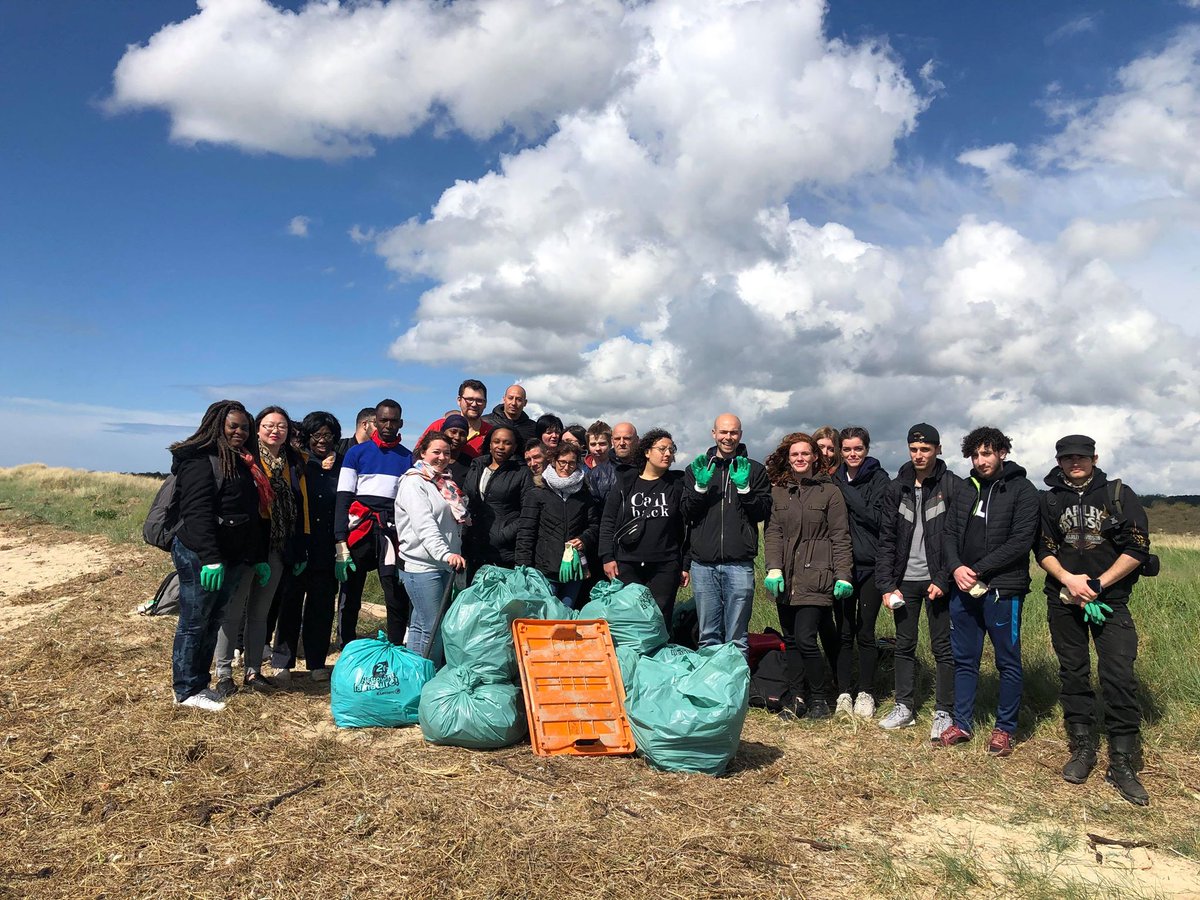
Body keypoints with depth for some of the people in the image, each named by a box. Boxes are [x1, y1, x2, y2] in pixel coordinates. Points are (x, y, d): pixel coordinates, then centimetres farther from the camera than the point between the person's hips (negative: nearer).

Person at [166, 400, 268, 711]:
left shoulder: (243, 463, 17)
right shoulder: (201, 460, -10)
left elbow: (251, 515, 20)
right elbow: (197, 512, -20)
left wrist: (258, 558, 17)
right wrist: (210, 558, -27)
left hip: (232, 558, 9)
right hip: (199, 557, -8)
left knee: (213, 622, 13)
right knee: (194, 622, 0)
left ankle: (200, 682, 23)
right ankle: (187, 690, 9)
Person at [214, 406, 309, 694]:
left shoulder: (295, 463, 9)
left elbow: (302, 507, 11)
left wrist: (301, 549, 7)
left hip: (277, 548, 5)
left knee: (260, 611, 13)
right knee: (234, 610, 1)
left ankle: (252, 670, 22)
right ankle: (224, 673, 9)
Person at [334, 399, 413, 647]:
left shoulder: (409, 458, 11)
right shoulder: (356, 453, 7)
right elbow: (343, 500, 1)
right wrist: (341, 544, -10)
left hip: (392, 533, 1)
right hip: (359, 532, 0)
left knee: (398, 601, -3)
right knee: (349, 601, 4)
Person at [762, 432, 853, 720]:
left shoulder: (830, 492, 3)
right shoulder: (778, 492, 11)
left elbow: (840, 537, 1)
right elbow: (772, 533, 4)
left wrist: (843, 575, -6)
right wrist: (773, 568, -9)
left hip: (815, 577, -4)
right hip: (786, 578, 4)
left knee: (805, 638, -9)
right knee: (790, 640, 7)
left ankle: (819, 697, 10)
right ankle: (797, 696, 19)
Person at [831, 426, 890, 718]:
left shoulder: (878, 478, -1)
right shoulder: (834, 479, 8)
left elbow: (877, 517, -14)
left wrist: (847, 492, -14)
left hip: (870, 565, -2)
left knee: (865, 632, 3)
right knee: (843, 632, 6)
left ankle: (866, 693, 16)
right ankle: (844, 692, 14)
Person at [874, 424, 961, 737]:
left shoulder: (953, 486, -5)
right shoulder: (896, 488, 5)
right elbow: (886, 539, 4)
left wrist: (944, 580, -15)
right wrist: (887, 584, -2)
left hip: (937, 581, -4)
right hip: (905, 580, 4)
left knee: (943, 647, 3)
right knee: (904, 646, 11)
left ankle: (944, 712, 15)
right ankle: (904, 707, 22)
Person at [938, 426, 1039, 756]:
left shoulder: (1022, 490, -6)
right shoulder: (966, 490, 11)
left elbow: (1020, 542, -14)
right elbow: (950, 532, 10)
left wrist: (978, 570, -15)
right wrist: (956, 568, -8)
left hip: (1002, 591, -5)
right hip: (963, 589, 5)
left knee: (1008, 662, 7)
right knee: (964, 659, 13)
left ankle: (1005, 729, 20)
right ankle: (962, 723, 24)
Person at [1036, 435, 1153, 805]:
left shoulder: (1119, 495, 0)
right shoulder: (1049, 501, 6)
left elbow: (1137, 549, -6)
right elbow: (1044, 550, 2)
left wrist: (1096, 585, -12)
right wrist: (1068, 579, -16)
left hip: (1110, 600, -2)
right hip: (1064, 599, 2)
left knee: (1119, 676, -8)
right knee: (1073, 674, 8)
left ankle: (1123, 762, 0)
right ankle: (1082, 748, 20)